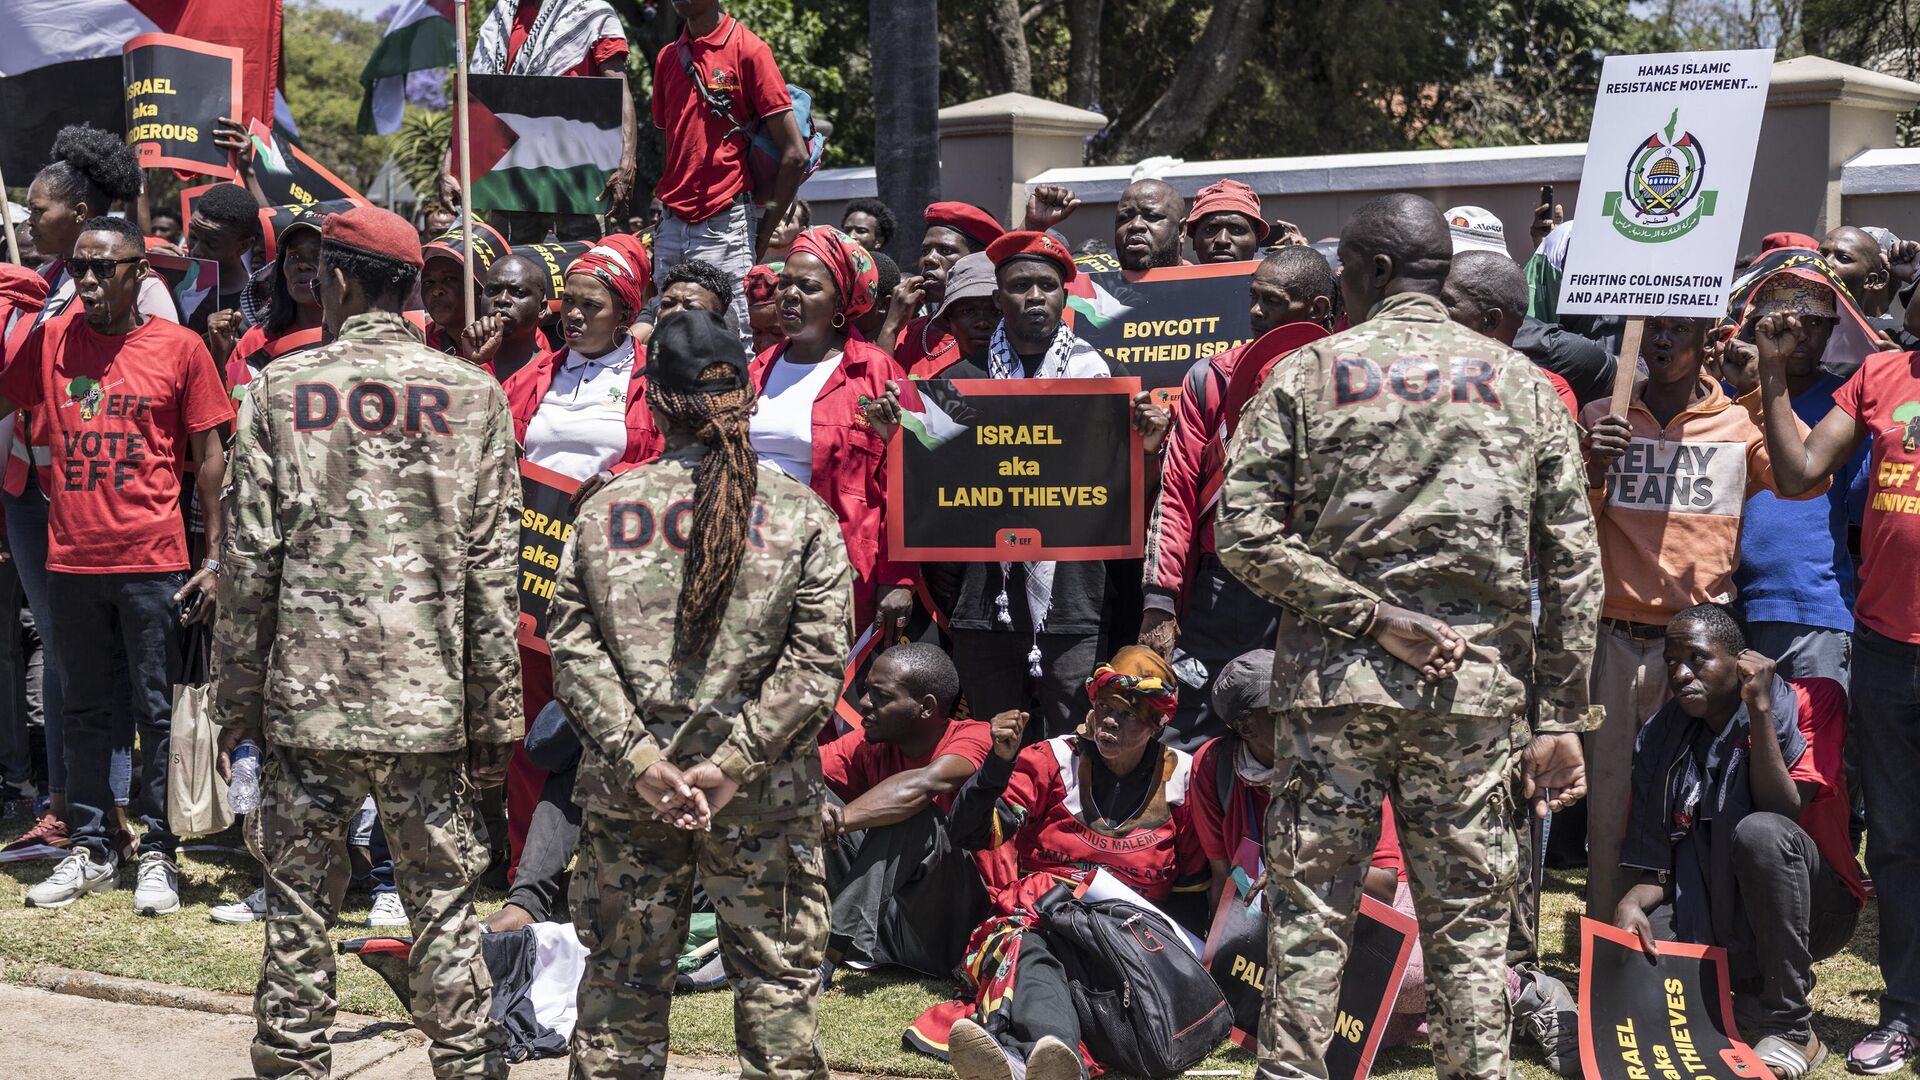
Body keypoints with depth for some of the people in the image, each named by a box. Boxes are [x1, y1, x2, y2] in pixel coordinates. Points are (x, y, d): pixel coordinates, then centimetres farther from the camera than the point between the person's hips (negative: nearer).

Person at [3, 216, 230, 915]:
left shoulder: (180, 347, -2)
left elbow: (210, 457, 1)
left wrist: (217, 557, -3)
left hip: (153, 561, -3)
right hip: (72, 560, 3)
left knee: (157, 711, 4)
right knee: (84, 709, 12)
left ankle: (156, 852, 13)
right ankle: (91, 848, 22)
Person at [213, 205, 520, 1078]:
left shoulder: (280, 391, 0)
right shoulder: (472, 394, 2)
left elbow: (249, 560, -1)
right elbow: (492, 569, -1)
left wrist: (238, 698, 7)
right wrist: (495, 712, 4)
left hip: (306, 691, 0)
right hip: (428, 699, 0)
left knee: (297, 907, 9)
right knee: (443, 906, 7)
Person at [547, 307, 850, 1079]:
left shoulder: (606, 510, 4)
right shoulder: (802, 513, 0)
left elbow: (573, 650, -4)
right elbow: (815, 661, -9)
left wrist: (636, 759, -8)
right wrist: (734, 764, -11)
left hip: (626, 793, 2)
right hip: (763, 803, -1)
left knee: (621, 984, 11)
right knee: (777, 980, 7)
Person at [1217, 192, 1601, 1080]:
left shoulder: (1307, 372, 4)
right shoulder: (1523, 383, 9)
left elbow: (1242, 533, -6)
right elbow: (1573, 564, 5)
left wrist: (1368, 614, -6)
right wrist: (1559, 718, 7)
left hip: (1333, 678, -1)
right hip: (1479, 683, 1)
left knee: (1309, 906, 5)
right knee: (1470, 916, 7)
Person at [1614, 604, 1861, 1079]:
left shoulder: (1808, 702, -9)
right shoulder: (1661, 738, 0)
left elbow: (1783, 812, -22)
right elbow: (1658, 865, -1)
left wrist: (1760, 708, -28)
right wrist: (1632, 903, -23)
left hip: (1813, 907, -3)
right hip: (1710, 919, 3)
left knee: (1758, 832, -35)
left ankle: (1789, 1028, -21)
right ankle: (1747, 997, 3)